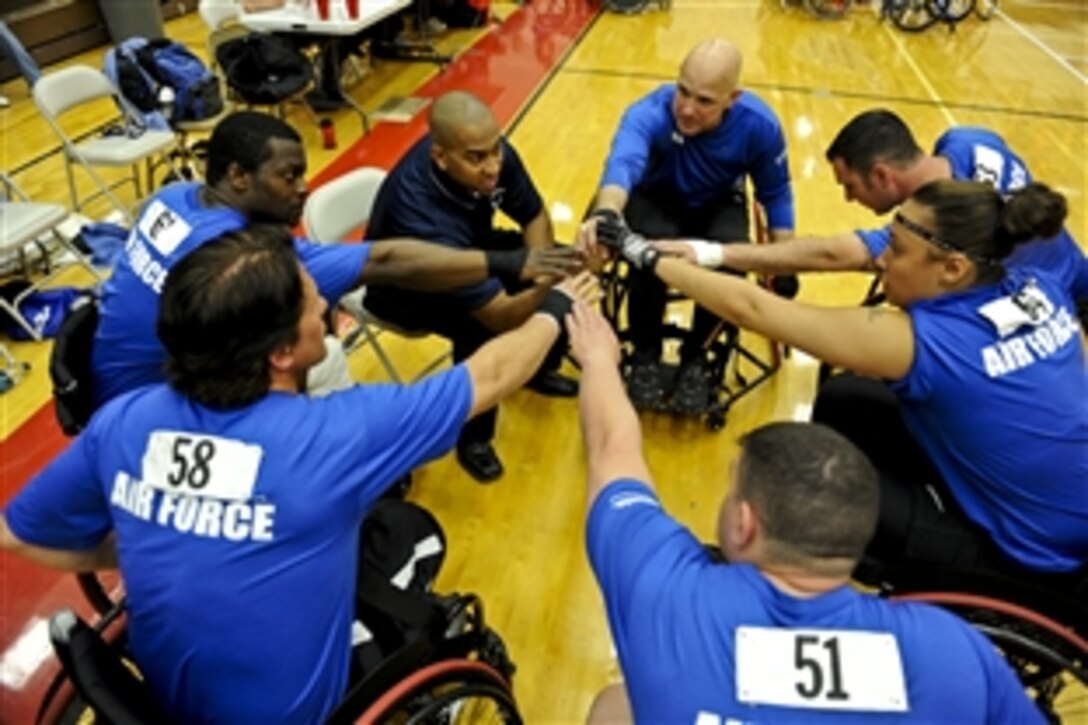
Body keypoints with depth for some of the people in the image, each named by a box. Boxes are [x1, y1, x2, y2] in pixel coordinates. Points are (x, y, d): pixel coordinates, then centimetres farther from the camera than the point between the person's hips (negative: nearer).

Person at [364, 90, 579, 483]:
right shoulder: (421, 216, -43)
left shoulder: (491, 153, -25)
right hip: (404, 286, -6)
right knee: (483, 328, -32)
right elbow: (501, 315, -43)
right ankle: (472, 437, -6)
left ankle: (540, 369, 19)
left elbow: (534, 216, -5)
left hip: (469, 249, 7)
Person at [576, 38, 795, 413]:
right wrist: (606, 213, -77)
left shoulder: (760, 125, -24)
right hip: (658, 198, -1)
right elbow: (623, 162, -55)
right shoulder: (650, 112, -34)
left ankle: (696, 354, -1)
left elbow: (776, 194, -7)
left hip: (719, 204, 2)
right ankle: (646, 353, -5)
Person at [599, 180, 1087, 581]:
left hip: (1036, 553, -7)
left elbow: (750, 309, -25)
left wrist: (649, 257, -15)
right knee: (843, 401, 6)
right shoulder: (1044, 287, -8)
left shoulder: (924, 340, -28)